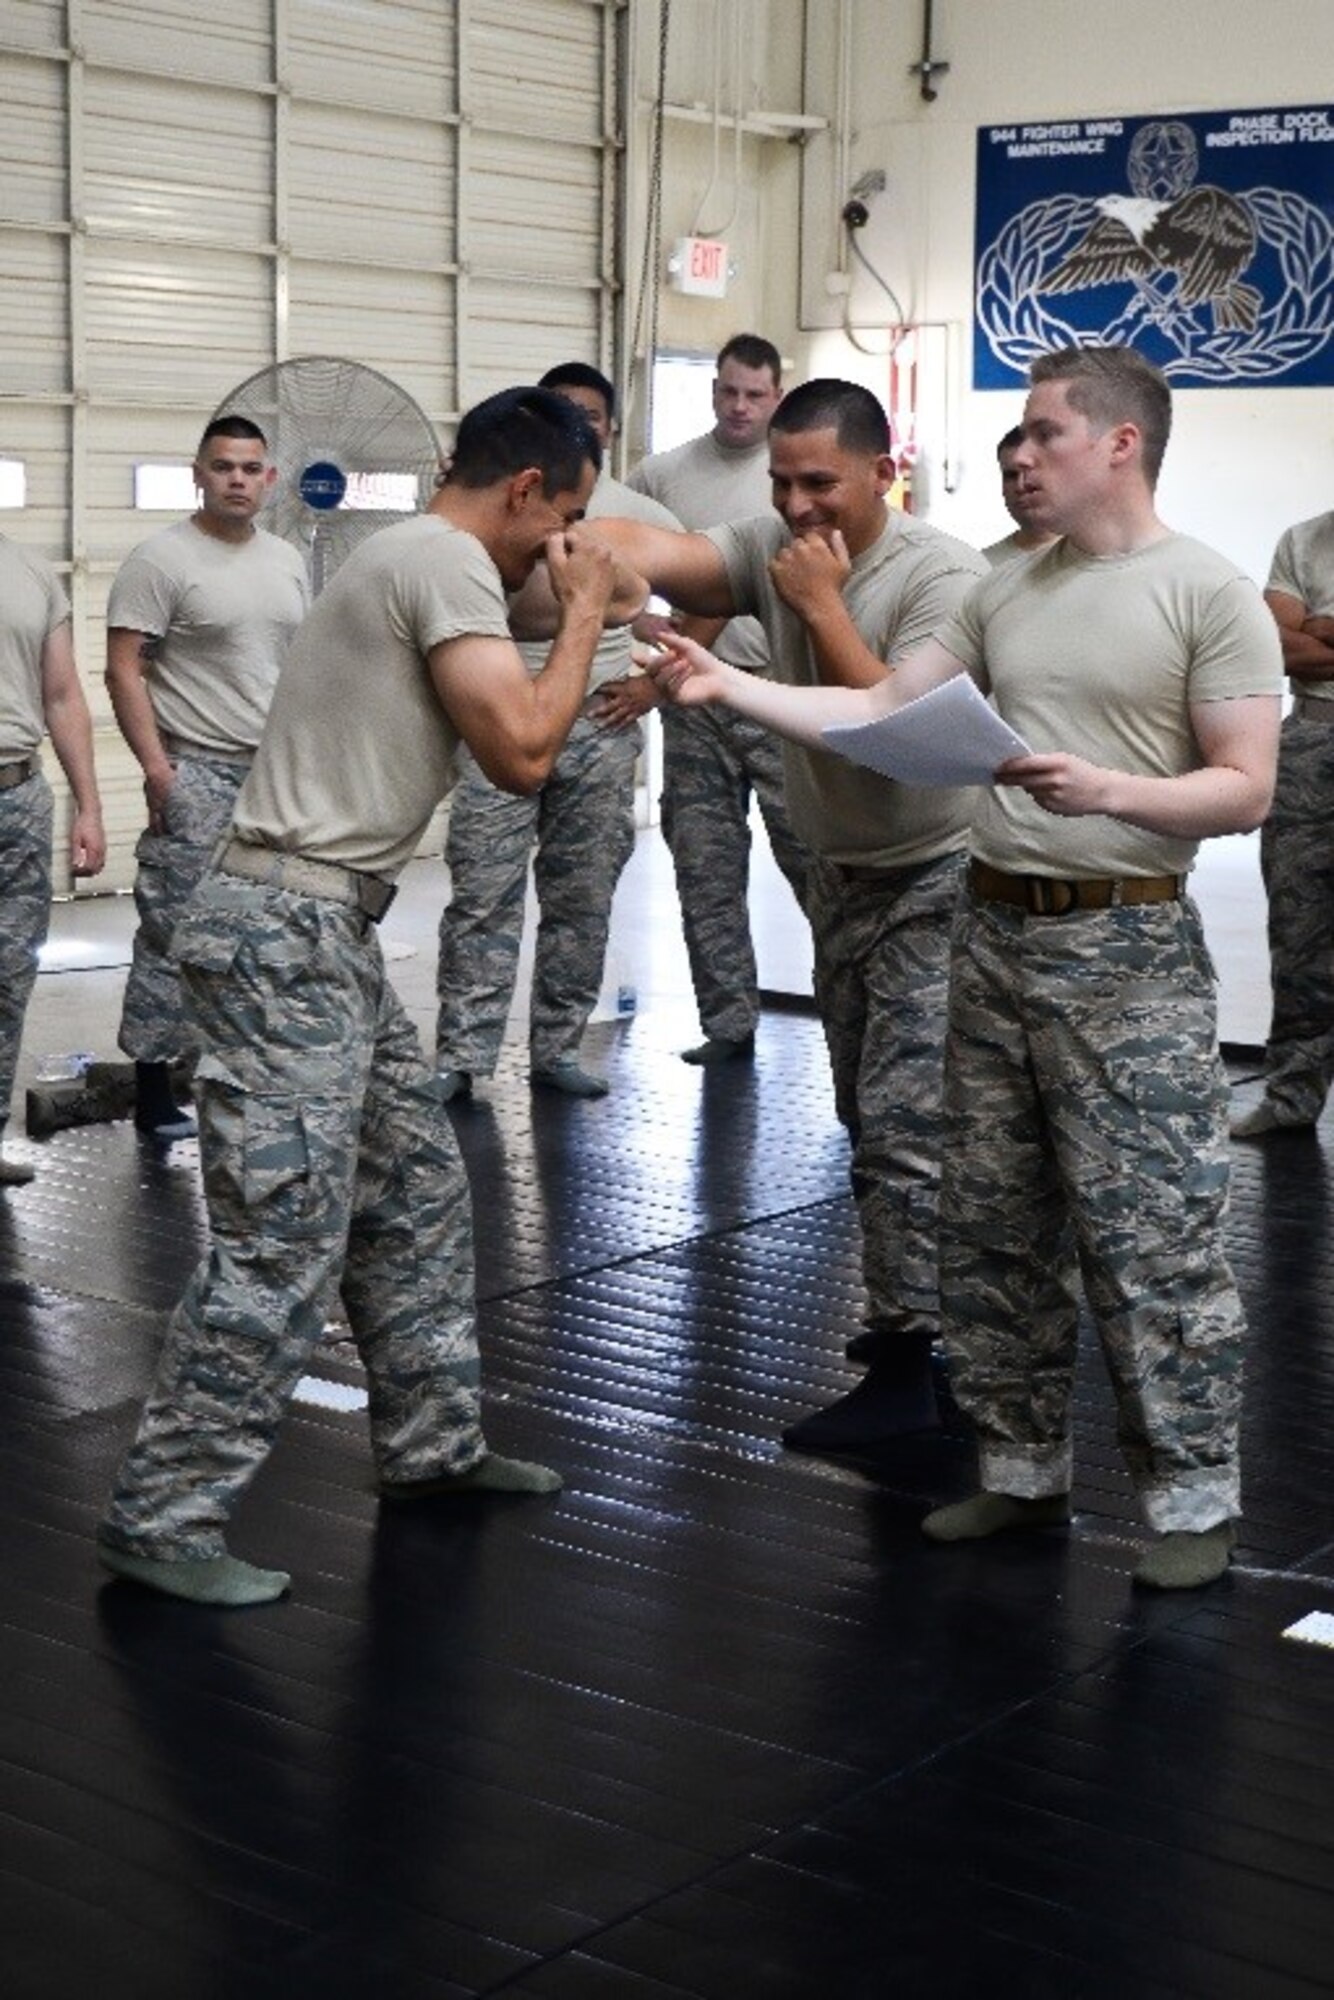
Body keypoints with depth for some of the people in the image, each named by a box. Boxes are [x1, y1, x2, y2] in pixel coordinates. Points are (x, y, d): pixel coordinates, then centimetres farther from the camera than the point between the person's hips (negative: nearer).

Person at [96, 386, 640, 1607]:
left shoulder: (417, 561, 18)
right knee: (283, 1242, -9)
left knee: (417, 1192, 17)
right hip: (285, 934, -11)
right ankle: (163, 1520, -1)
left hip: (322, 930, 11)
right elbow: (520, 756, -16)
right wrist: (586, 612, -4)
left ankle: (431, 1447, 29)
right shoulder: (447, 561, -13)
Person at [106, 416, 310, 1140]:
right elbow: (123, 670, -13)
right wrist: (155, 765, -19)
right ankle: (153, 1089, 2)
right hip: (197, 774, -7)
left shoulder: (287, 562, 12)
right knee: (176, 932, -5)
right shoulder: (161, 558, -9)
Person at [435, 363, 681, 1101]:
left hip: (598, 732, 2)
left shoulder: (641, 518, 4)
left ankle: (556, 1048, 18)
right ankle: (460, 1058, 1)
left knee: (582, 900, 8)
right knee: (481, 897, -4)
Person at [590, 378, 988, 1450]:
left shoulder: (942, 574, -20)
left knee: (905, 1125, -10)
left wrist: (823, 606, -25)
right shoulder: (774, 548, -3)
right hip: (843, 869, 7)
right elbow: (656, 550, -19)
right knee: (874, 1118, 16)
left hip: (938, 879, -7)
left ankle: (911, 1365, -2)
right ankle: (922, 1309, 31)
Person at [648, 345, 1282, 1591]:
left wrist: (1110, 792, -26)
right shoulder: (1005, 595, 12)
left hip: (1126, 949, -6)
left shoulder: (1209, 595, -6)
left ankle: (1193, 1499, 10)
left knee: (1150, 1239, -4)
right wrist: (729, 687, 1)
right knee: (991, 1227, 12)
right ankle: (1022, 1468, 25)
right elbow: (876, 714, 11)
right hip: (993, 936, 7)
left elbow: (1245, 790, -11)